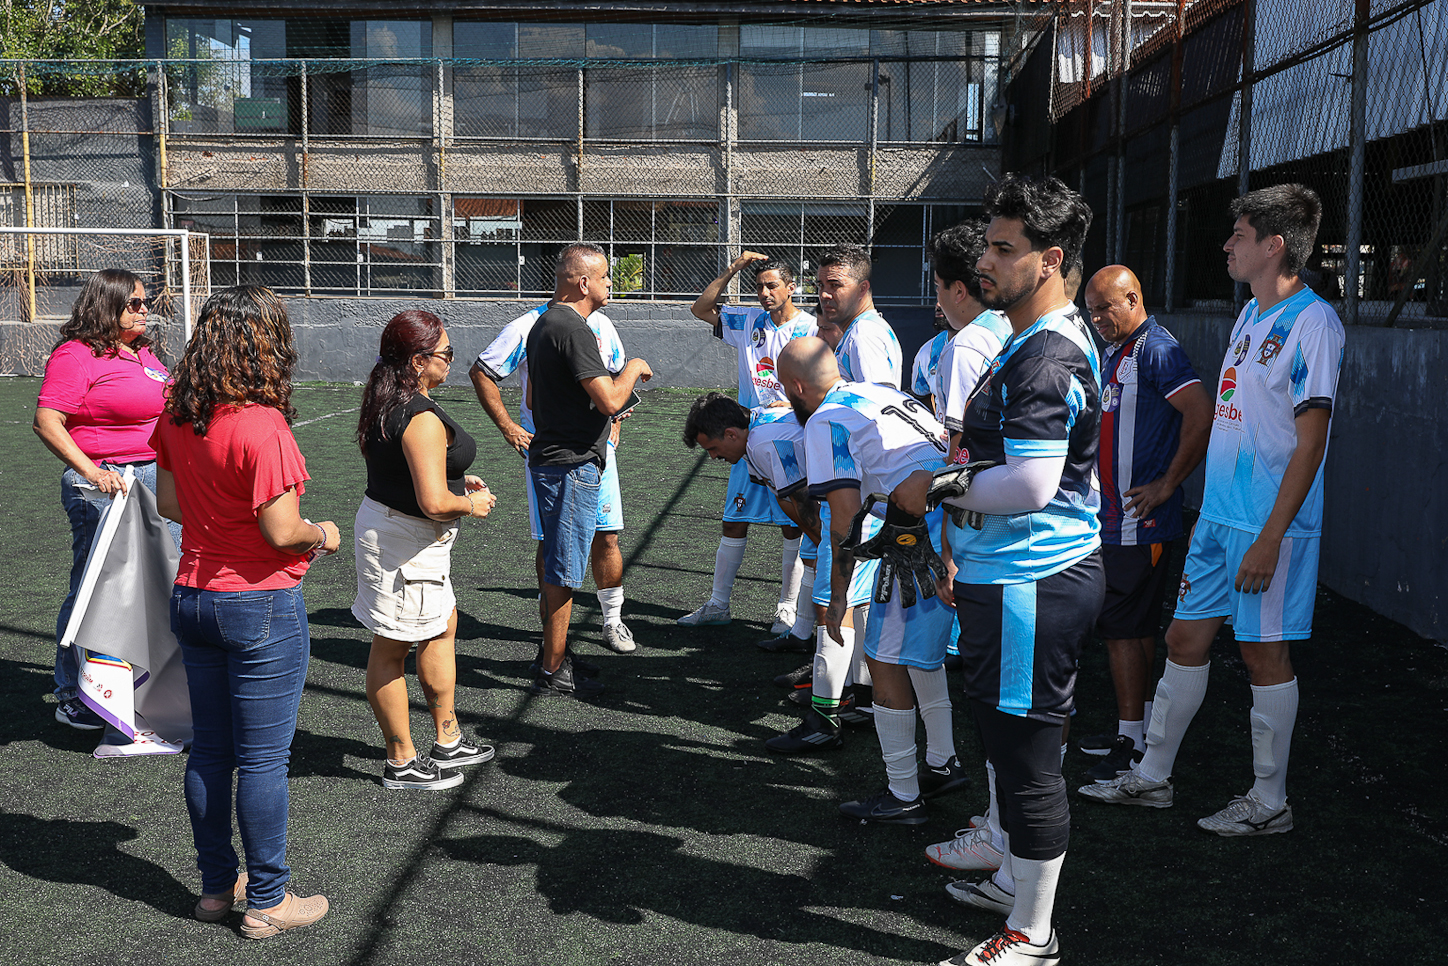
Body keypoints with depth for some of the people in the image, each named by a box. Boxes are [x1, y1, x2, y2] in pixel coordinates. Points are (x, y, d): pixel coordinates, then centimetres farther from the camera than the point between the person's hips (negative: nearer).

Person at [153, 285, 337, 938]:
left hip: (192, 597, 7)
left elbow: (168, 502, 11)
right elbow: (281, 532, -21)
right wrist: (322, 535, -2)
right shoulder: (261, 425, -22)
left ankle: (216, 884, 31)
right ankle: (267, 902, 16)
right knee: (263, 758, 4)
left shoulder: (178, 415, 1)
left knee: (208, 749, 17)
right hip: (260, 607, -7)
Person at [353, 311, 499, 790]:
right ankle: (402, 763, 17)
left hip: (383, 519, 11)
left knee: (444, 626, 20)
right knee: (391, 649, 3)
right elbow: (434, 502, -30)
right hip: (406, 539, -10)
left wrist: (455, 481, 14)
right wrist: (472, 504, -10)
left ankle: (448, 740, 32)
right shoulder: (422, 418, -25)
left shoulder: (386, 404, 5)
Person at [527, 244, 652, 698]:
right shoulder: (573, 329, -19)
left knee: (554, 561, 18)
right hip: (571, 465, -11)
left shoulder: (543, 324, 15)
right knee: (562, 571, -3)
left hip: (548, 456, 11)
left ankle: (551, 654, 30)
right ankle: (552, 673, 5)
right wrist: (633, 368, -5)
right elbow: (610, 400, -24)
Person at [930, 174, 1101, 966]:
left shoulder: (1046, 358, -21)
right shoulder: (1043, 339, 14)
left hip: (1032, 582, -11)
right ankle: (1013, 880, 41)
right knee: (1007, 739, 23)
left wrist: (938, 489, -15)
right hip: (1012, 573, 11)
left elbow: (1030, 485, -28)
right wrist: (958, 441, 13)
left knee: (1027, 754, 0)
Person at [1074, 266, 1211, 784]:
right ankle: (1136, 727, 25)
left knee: (1123, 629, -6)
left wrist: (1168, 484, -19)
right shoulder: (1115, 351, 16)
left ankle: (1133, 747, 0)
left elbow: (1202, 415, -24)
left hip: (1140, 521, -10)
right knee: (1137, 628, 15)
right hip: (1114, 516, 10)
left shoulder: (1156, 349, -14)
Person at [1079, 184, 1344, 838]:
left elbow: (1310, 440, -17)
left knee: (1264, 652, 2)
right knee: (1186, 638, 12)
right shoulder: (1251, 315, 14)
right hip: (1219, 515, 8)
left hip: (1269, 524, -8)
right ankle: (1152, 777, 24)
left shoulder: (1312, 322, -13)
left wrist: (1271, 535, -20)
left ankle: (1269, 803, 17)